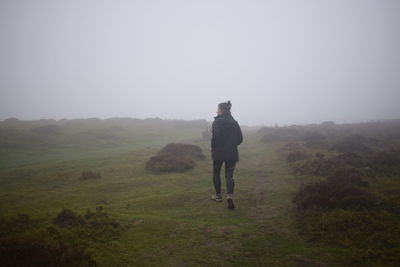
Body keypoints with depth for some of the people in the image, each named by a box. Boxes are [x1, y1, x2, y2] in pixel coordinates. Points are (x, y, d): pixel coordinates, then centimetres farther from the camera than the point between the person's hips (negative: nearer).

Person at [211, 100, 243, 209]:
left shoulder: (217, 121, -9)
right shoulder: (234, 122, 8)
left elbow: (215, 136, -20)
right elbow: (240, 139, 8)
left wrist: (213, 148, -6)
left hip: (218, 152, -4)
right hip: (232, 153, 4)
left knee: (216, 173, 15)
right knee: (229, 175, 6)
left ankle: (218, 195, 23)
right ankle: (230, 195, -15)